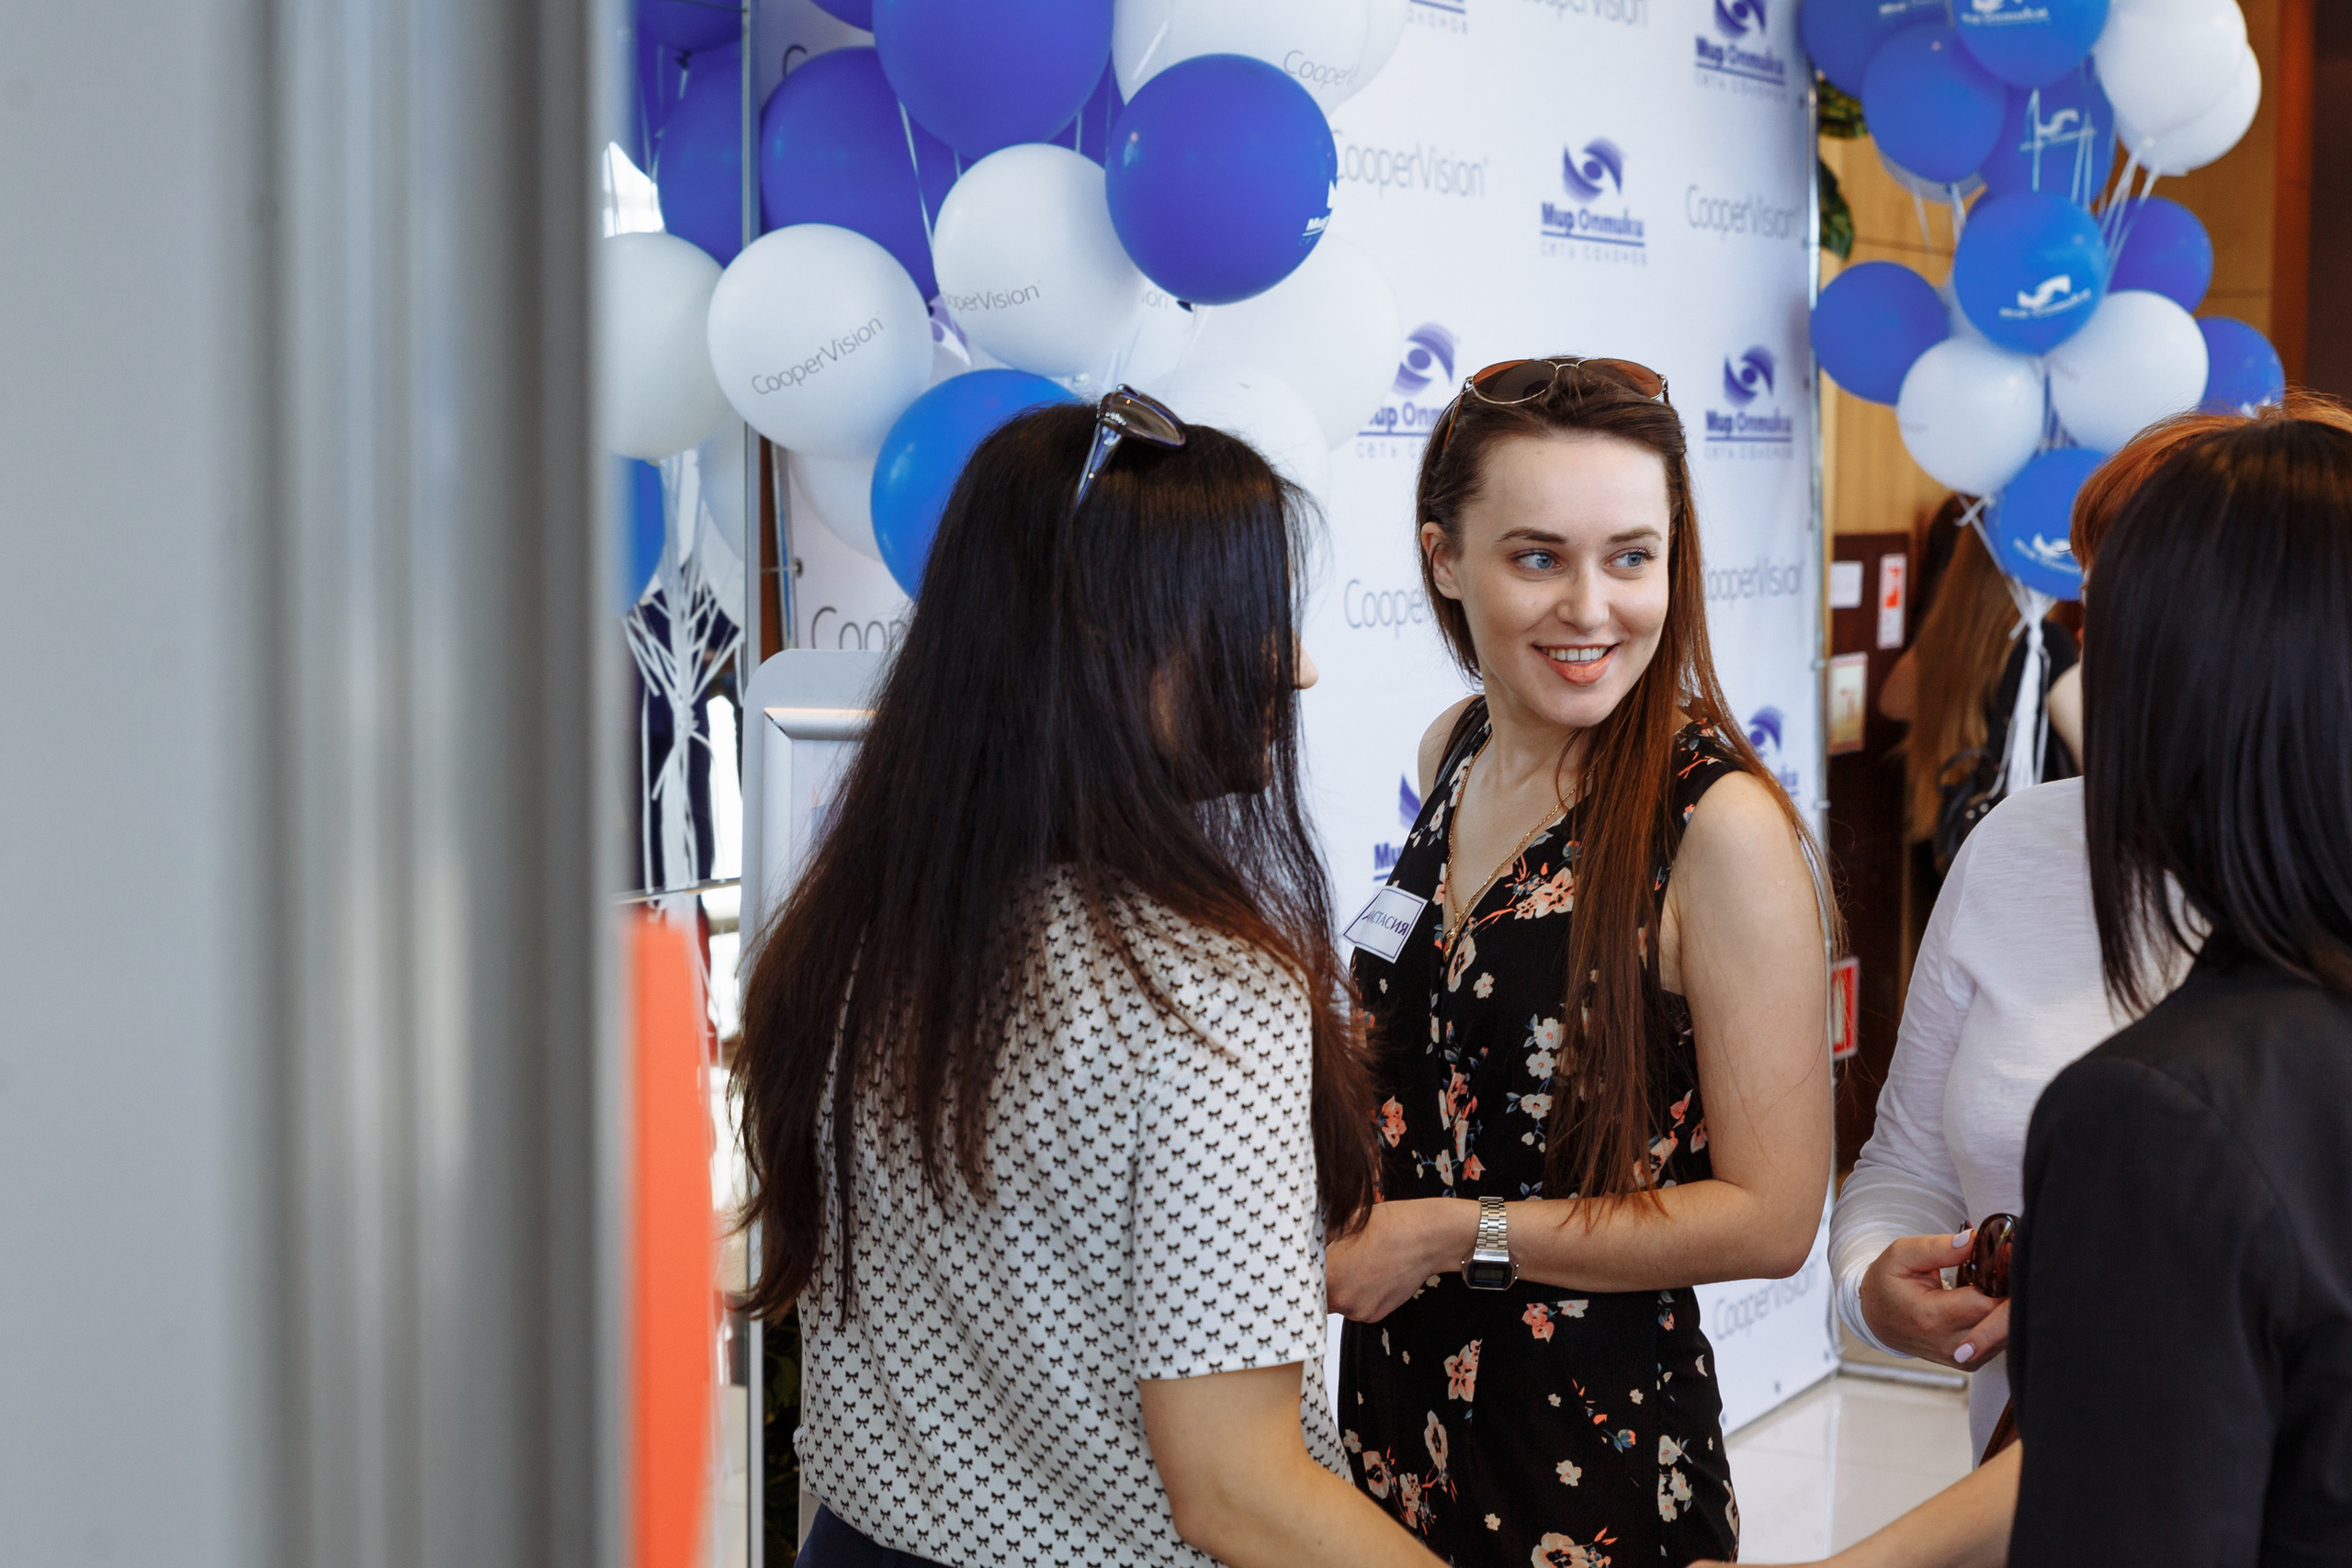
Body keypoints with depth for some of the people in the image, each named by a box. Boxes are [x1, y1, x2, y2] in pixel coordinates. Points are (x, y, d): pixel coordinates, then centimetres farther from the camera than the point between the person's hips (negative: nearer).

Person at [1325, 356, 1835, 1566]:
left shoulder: (1720, 823, -19)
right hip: (1400, 1401, 6)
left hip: (1597, 1449, -6)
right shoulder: (1455, 752, 2)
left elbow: (1770, 1216, -18)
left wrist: (1456, 1237, -15)